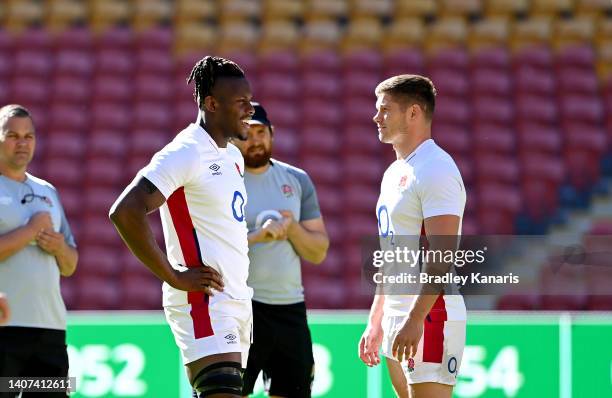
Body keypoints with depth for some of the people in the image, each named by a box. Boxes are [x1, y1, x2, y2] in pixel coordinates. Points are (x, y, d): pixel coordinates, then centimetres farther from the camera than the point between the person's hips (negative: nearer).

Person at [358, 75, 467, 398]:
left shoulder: (436, 170, -12)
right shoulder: (395, 173, 18)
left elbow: (443, 255, -21)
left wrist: (415, 320, -26)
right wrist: (375, 322, 23)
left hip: (430, 317, -10)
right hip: (397, 317, 10)